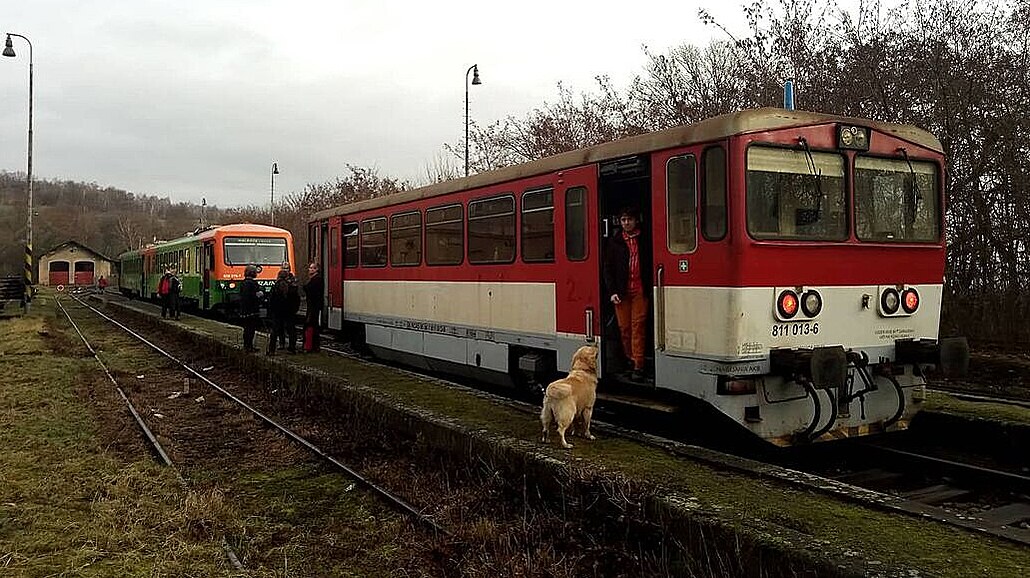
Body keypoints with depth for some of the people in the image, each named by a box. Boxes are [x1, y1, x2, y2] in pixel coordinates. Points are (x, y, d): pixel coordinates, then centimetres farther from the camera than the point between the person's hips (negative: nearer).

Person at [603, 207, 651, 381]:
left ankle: (638, 366, -4)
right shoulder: (614, 242, 9)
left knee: (638, 327, -5)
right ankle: (629, 360, 18)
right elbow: (608, 268, 8)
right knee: (624, 327, 5)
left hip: (640, 290, -2)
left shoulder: (644, 239, 5)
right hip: (621, 292, 2)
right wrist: (612, 291, -2)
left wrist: (649, 287, -6)